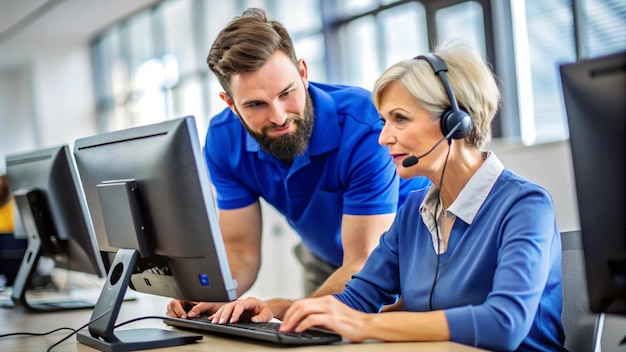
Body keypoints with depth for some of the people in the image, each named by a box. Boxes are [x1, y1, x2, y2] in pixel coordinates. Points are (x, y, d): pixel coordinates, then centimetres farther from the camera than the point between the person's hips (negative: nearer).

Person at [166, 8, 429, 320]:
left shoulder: (365, 127, -34)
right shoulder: (223, 140, -17)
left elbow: (364, 265, -33)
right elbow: (240, 250, -9)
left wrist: (287, 309, -47)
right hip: (326, 261, 4)